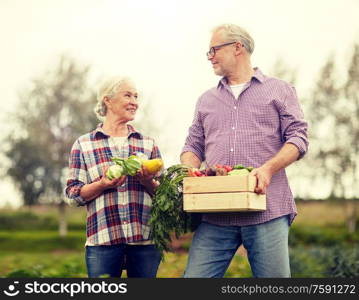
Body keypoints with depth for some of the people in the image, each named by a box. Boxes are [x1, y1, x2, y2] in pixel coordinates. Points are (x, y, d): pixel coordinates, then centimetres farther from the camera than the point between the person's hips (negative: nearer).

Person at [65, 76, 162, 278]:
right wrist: (102, 184, -15)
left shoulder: (148, 144, 13)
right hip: (102, 240, -2)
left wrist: (148, 182, -11)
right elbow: (73, 194, 3)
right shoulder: (84, 144, 7)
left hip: (145, 239, 2)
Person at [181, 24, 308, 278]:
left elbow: (299, 137, 2)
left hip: (267, 212, -3)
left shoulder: (279, 90, 11)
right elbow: (194, 146, 20)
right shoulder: (207, 100, 24)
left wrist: (268, 168, -15)